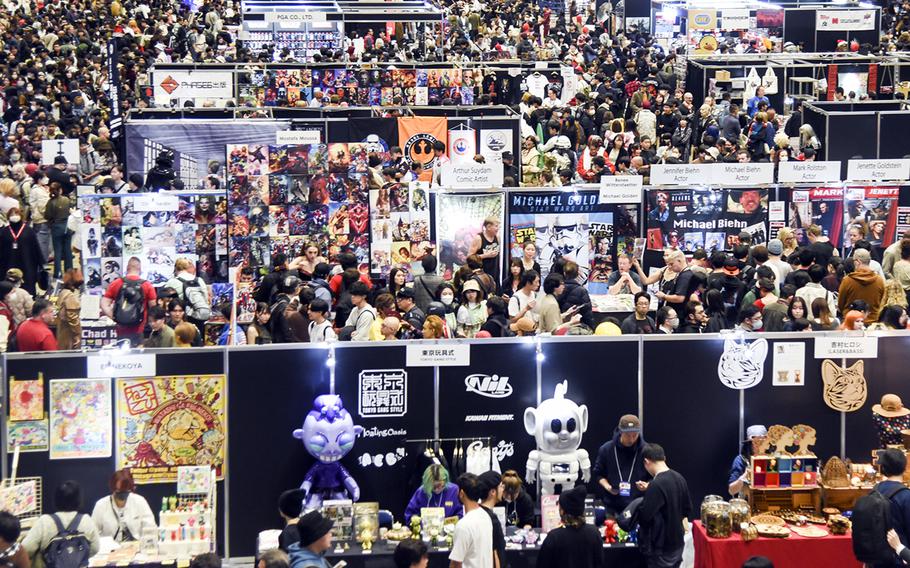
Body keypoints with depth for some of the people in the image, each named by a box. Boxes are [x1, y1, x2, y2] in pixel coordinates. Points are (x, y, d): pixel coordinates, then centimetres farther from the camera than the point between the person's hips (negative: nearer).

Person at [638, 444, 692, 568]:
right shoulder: (680, 479, 3)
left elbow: (644, 516, -22)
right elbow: (687, 508, 13)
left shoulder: (656, 485, -23)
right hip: (677, 542, 8)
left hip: (660, 546, -8)